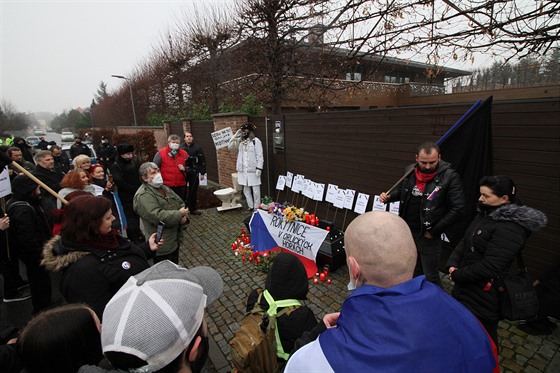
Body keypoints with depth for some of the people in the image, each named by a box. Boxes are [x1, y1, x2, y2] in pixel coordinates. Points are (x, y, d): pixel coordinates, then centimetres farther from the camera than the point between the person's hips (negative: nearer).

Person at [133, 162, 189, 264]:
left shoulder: (164, 188, 10)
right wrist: (179, 214, -19)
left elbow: (180, 203, 12)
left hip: (174, 240, 8)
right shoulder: (143, 196, -19)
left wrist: (184, 216, -9)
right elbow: (157, 217, -31)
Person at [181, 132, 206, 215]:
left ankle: (192, 209, 20)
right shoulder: (181, 148, 1)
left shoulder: (197, 148, -1)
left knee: (193, 191, 8)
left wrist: (202, 173, -3)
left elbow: (202, 161, -1)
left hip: (194, 173, 0)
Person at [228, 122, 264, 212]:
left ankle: (256, 207, 12)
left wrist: (259, 168, -16)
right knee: (246, 190, 13)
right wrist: (235, 136, 0)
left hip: (253, 170, -6)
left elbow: (260, 156, -10)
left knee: (255, 190, 1)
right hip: (243, 170, 6)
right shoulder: (240, 141, 10)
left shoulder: (256, 141, -7)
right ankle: (251, 206, 24)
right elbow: (229, 146, 9)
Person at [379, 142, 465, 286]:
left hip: (427, 235, -5)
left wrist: (434, 231, -13)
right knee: (414, 271, 23)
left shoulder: (450, 177, -16)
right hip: (407, 230, 5)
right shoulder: (409, 171, -1)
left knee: (431, 276, 7)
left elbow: (457, 210, -17)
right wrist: (389, 197, -5)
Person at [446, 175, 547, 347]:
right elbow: (464, 242, 8)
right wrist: (452, 264, -7)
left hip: (484, 296, -8)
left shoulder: (510, 229, -23)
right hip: (466, 289, 8)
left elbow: (489, 267, -27)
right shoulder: (485, 215, 6)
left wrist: (457, 275, -15)